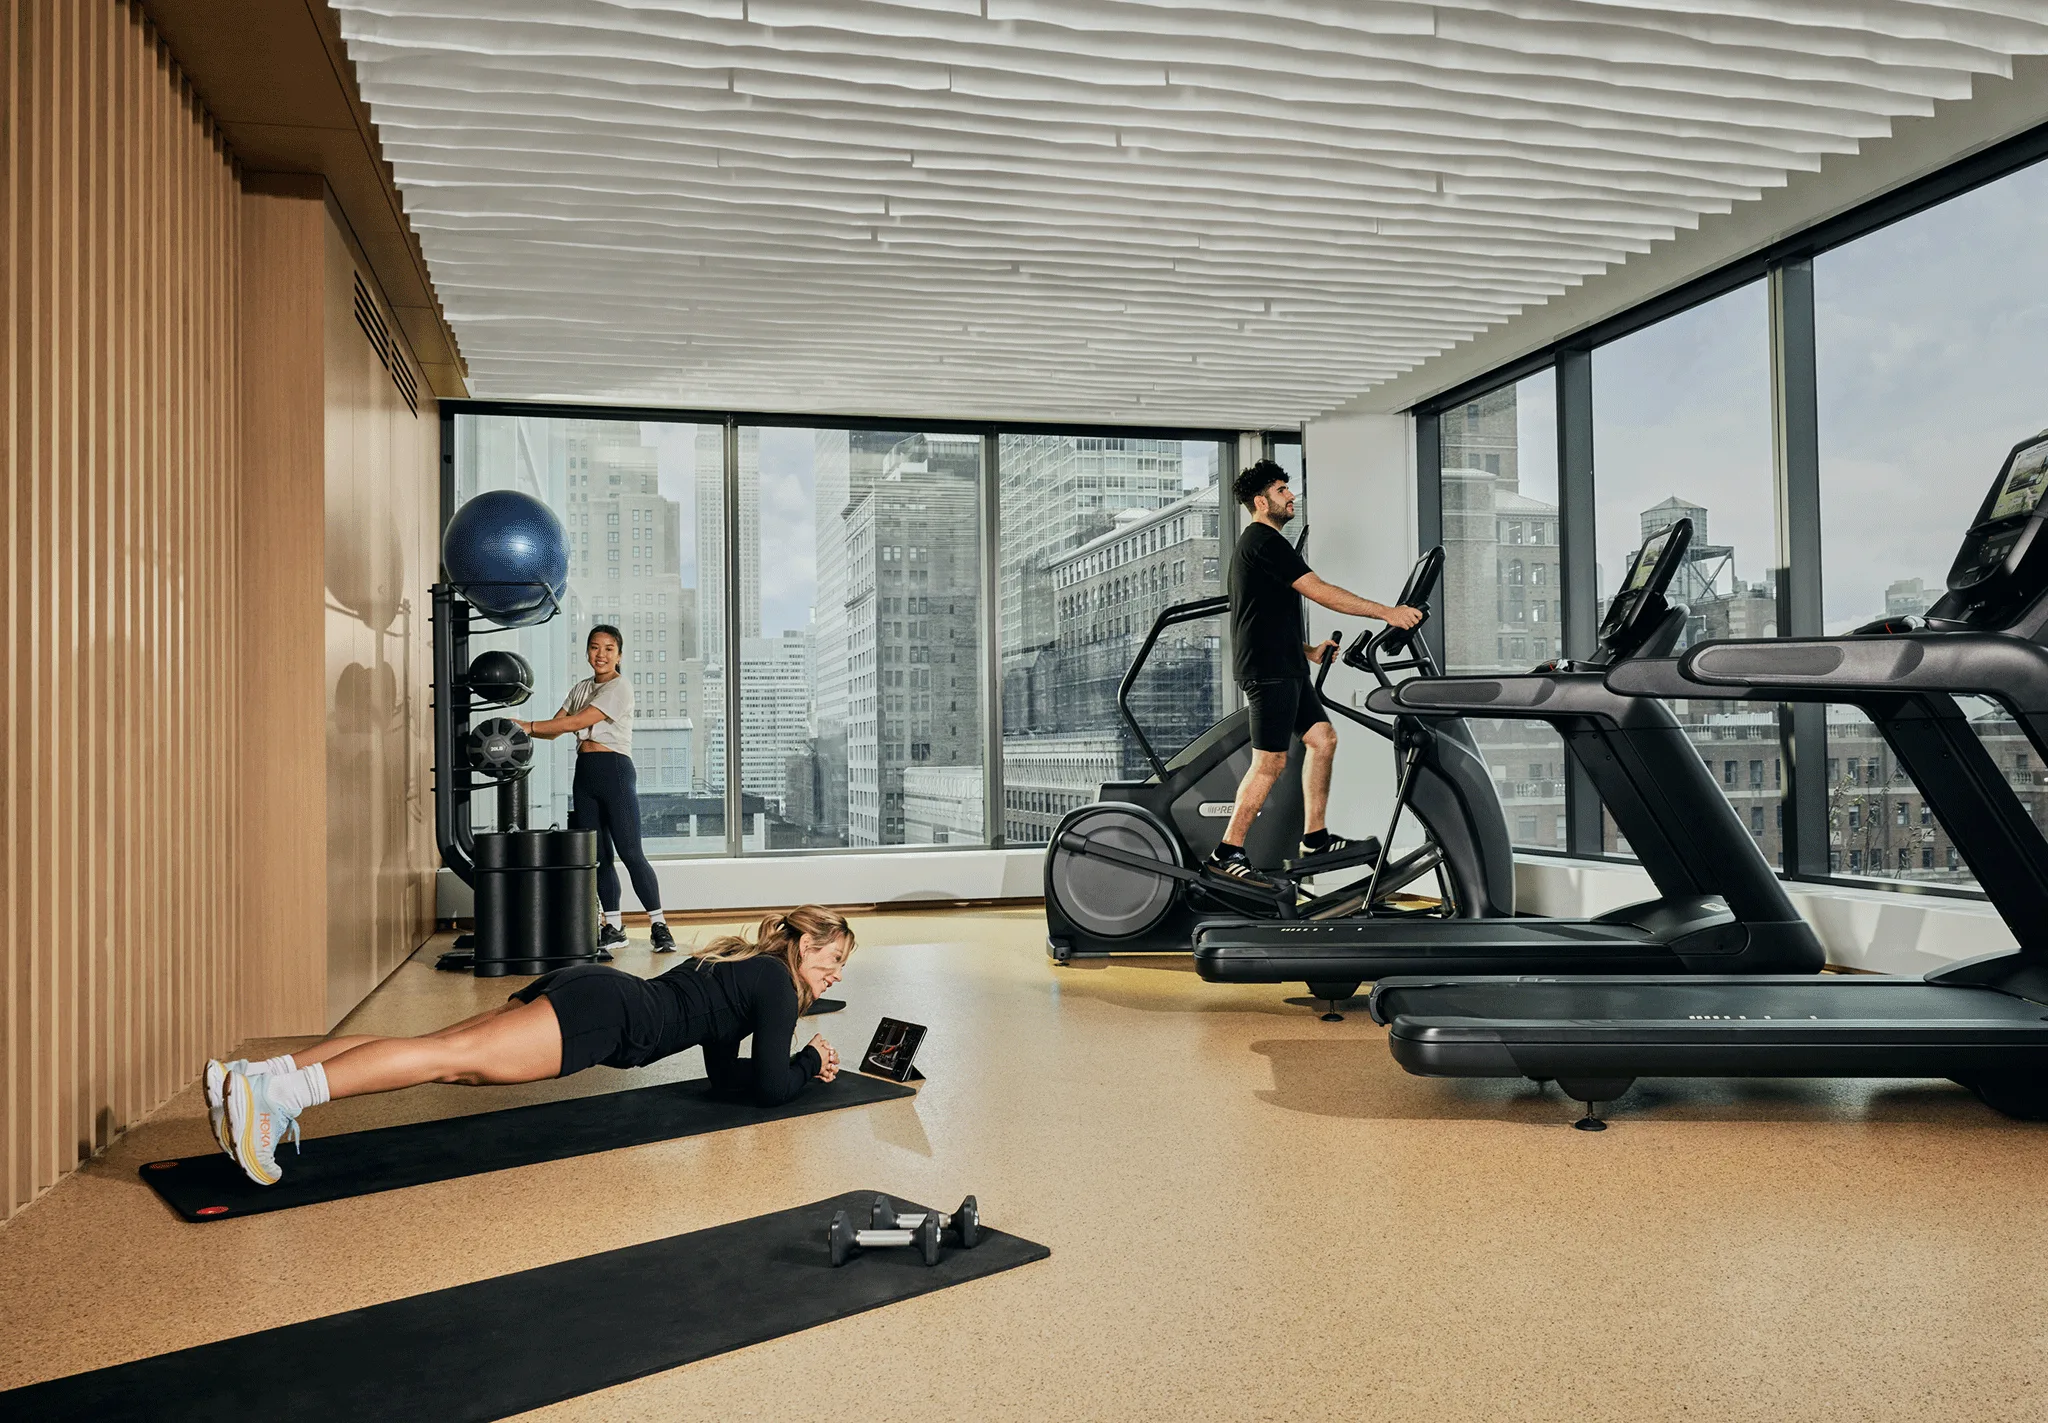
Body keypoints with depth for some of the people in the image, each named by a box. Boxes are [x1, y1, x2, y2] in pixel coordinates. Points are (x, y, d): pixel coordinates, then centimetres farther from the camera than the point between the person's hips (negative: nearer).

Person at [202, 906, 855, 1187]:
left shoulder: (740, 963, 30)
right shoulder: (777, 981, 3)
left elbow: (726, 1076, 35)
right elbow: (768, 1088, -3)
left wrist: (799, 1066, 33)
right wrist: (809, 1061, 16)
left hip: (574, 988, 8)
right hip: (601, 1013, -8)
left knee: (440, 1056, -2)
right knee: (451, 1055, -22)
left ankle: (253, 1077, -12)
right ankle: (276, 1092, -37)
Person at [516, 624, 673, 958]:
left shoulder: (620, 686, -6)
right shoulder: (580, 688, 18)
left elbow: (578, 722, -13)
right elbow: (555, 727, 12)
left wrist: (529, 726, -12)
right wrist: (525, 730, -8)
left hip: (614, 771, -7)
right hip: (584, 773, 7)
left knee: (630, 852, -9)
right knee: (597, 855, 5)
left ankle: (658, 925, -3)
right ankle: (613, 927, 12)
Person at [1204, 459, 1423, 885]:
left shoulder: (1258, 543, 22)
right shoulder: (1264, 542, -12)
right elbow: (1319, 592, -18)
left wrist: (1307, 651, 19)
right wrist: (1386, 611, -17)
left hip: (1285, 666, 11)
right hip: (1268, 669, -11)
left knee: (1323, 737, 10)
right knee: (1271, 760, -10)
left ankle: (1314, 837, 16)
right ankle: (1226, 854, -6)